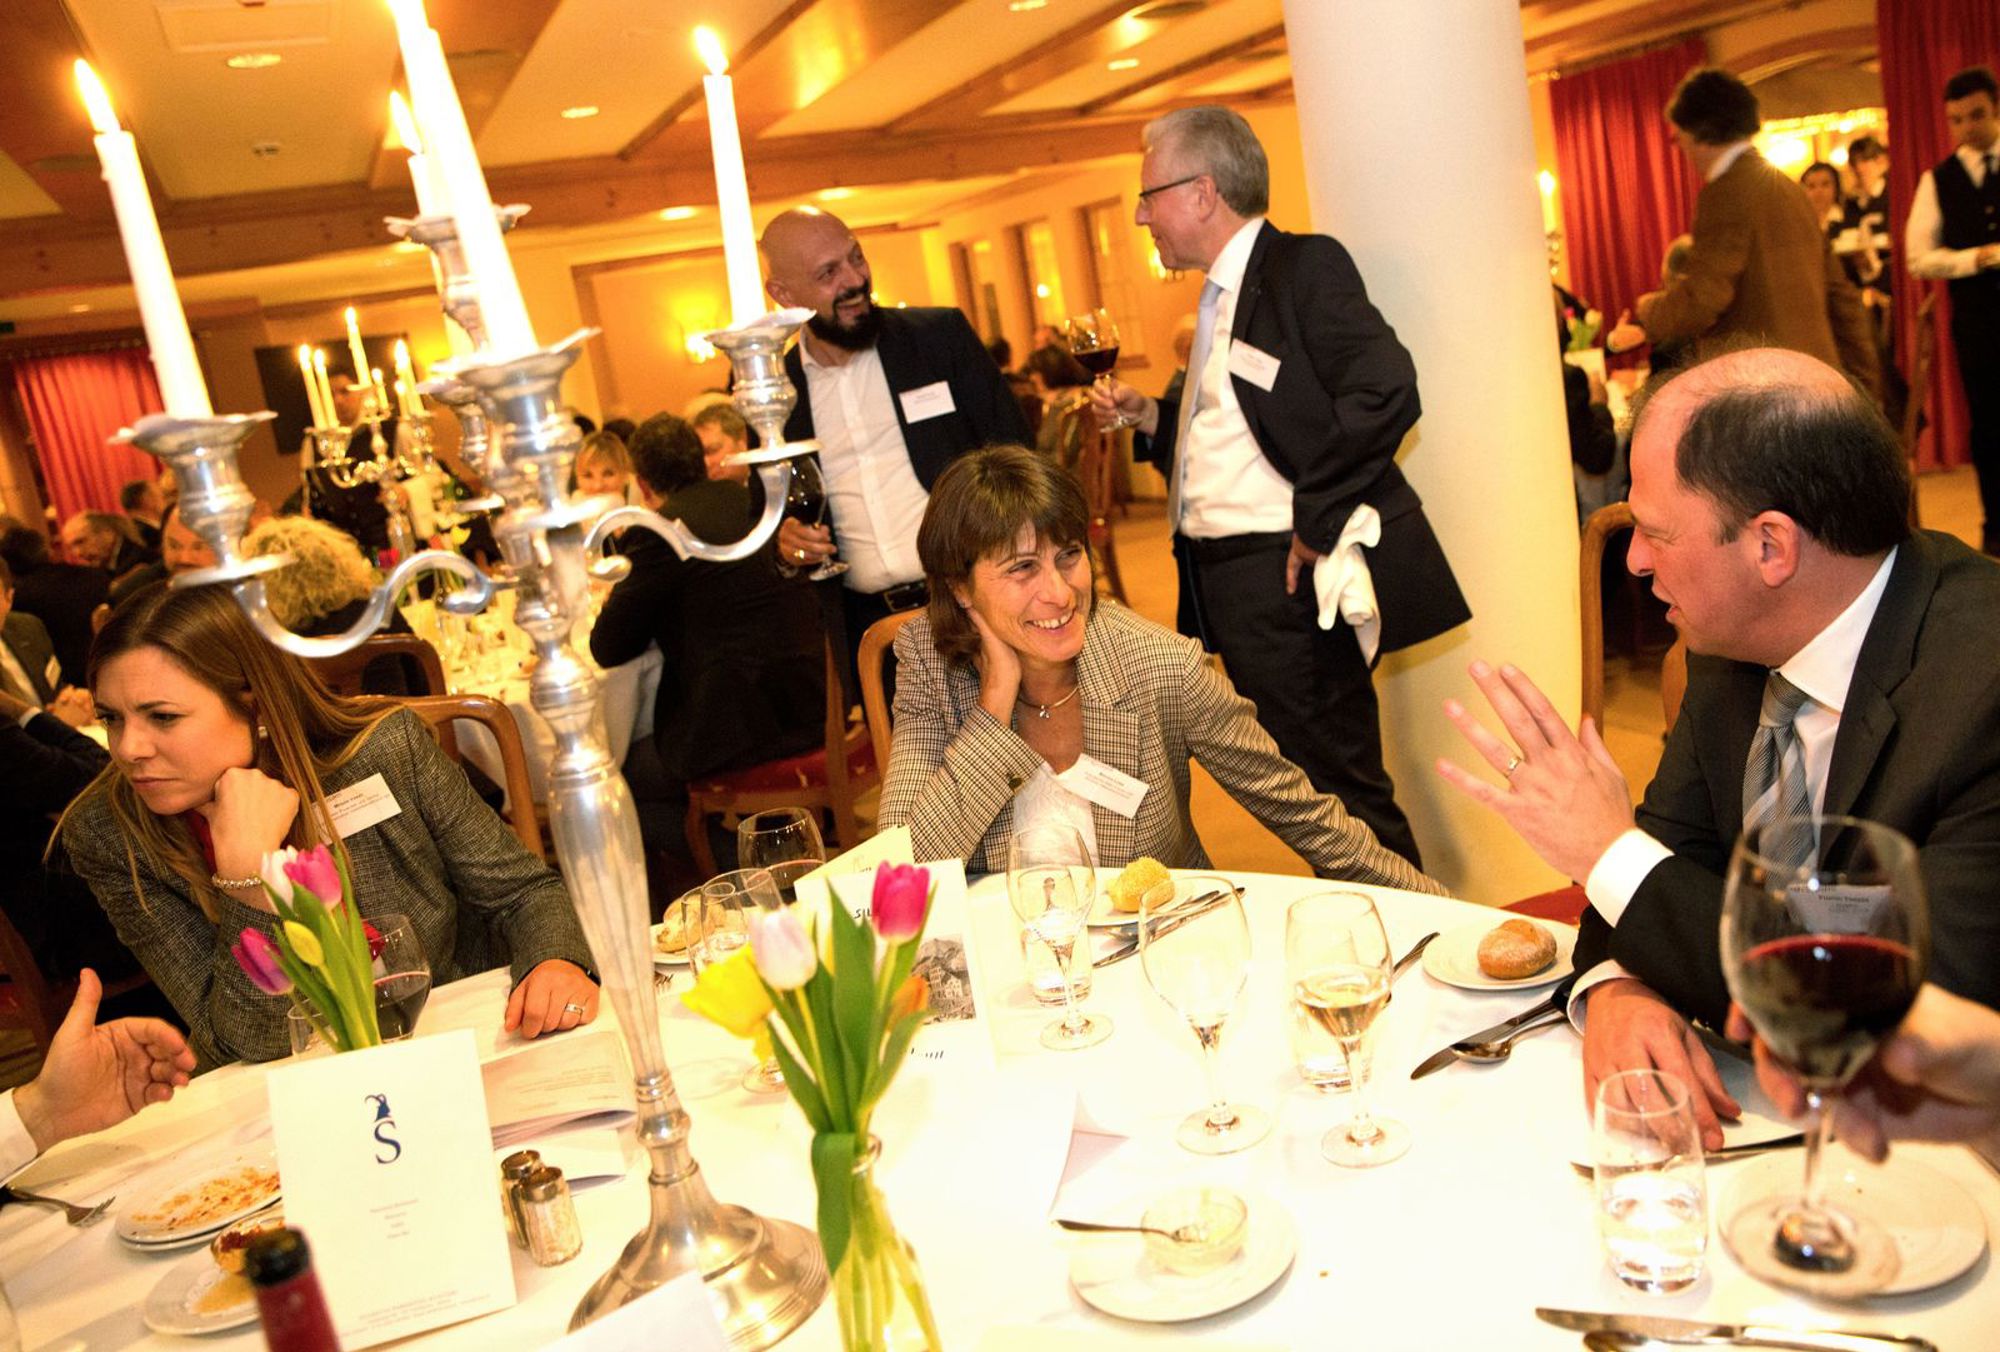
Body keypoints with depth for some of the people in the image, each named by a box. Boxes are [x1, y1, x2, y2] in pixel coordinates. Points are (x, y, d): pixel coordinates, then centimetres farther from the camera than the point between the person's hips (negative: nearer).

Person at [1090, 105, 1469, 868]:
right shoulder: (1220, 296, 18)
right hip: (1225, 583, 9)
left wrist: (1315, 519, -21)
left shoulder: (1304, 267, -9)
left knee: (1339, 785, -3)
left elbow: (1386, 391, -23)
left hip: (1287, 576, -9)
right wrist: (1147, 417, 7)